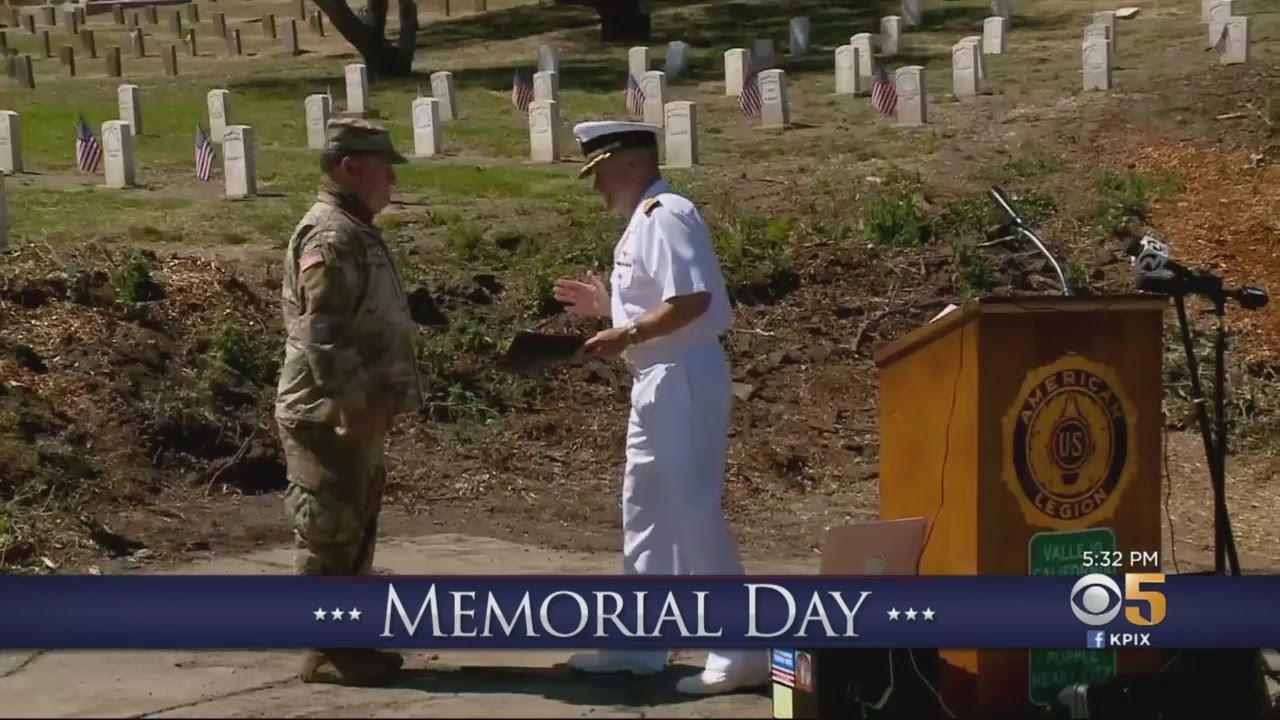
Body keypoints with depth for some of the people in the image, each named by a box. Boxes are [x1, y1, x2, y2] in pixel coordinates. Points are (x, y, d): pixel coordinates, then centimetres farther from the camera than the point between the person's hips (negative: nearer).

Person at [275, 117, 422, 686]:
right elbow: (323, 335, -24)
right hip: (330, 415, -10)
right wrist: (358, 403, -23)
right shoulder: (329, 237, -17)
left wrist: (377, 401, 20)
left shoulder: (356, 232, 16)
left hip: (356, 415, 10)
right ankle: (325, 651, 5)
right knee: (330, 534, -3)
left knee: (356, 530, 15)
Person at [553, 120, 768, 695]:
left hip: (682, 380, -11)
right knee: (645, 511, 16)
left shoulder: (664, 216, -15)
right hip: (657, 382, 11)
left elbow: (691, 301, -25)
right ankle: (640, 643, 25)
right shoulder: (644, 221, 16)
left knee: (692, 513, -8)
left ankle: (741, 652, -1)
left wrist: (624, 336, -20)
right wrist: (607, 303, 17)